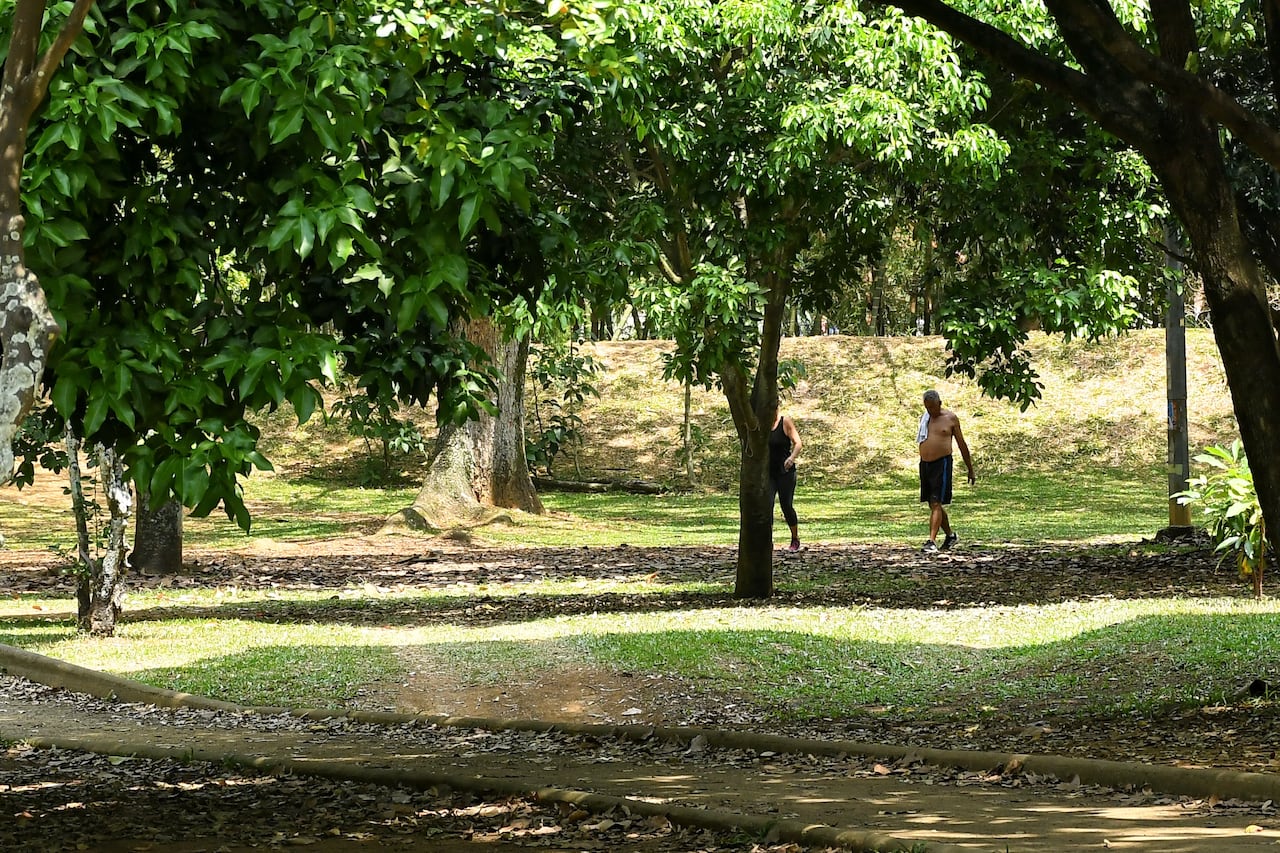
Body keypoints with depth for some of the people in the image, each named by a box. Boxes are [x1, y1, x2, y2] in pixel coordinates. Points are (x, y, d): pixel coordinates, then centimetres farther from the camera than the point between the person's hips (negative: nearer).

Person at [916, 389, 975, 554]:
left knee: (936, 503, -14)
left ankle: (932, 541, -19)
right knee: (932, 504, 12)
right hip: (924, 464, 6)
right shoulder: (924, 418, 12)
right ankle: (950, 535, 30)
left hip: (942, 463, -6)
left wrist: (970, 469, 7)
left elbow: (962, 445, 4)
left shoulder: (950, 418, -1)